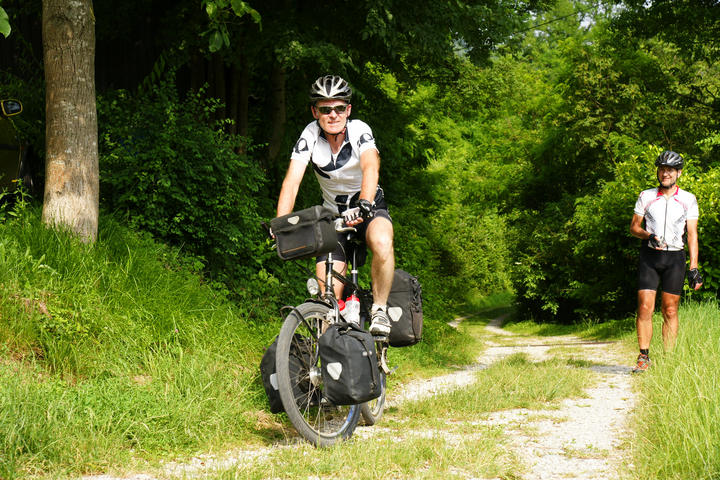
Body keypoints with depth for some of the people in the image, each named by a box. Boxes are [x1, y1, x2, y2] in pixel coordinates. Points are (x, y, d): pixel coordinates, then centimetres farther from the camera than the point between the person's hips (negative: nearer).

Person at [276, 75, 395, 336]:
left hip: (369, 208, -2)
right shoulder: (310, 135, -16)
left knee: (382, 243, -35)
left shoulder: (359, 130, -21)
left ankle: (379, 309, -16)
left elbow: (371, 168, -39)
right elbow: (292, 180, -26)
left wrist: (363, 204, -57)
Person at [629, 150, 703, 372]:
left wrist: (694, 268, -4)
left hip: (675, 258, 0)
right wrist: (648, 235, -12)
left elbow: (692, 234, 3)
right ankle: (644, 357, -3)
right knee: (645, 308, -9)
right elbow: (634, 227, 10)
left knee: (670, 311, 1)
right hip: (650, 256, 0)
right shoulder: (646, 196, 5)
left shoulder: (688, 200, 4)